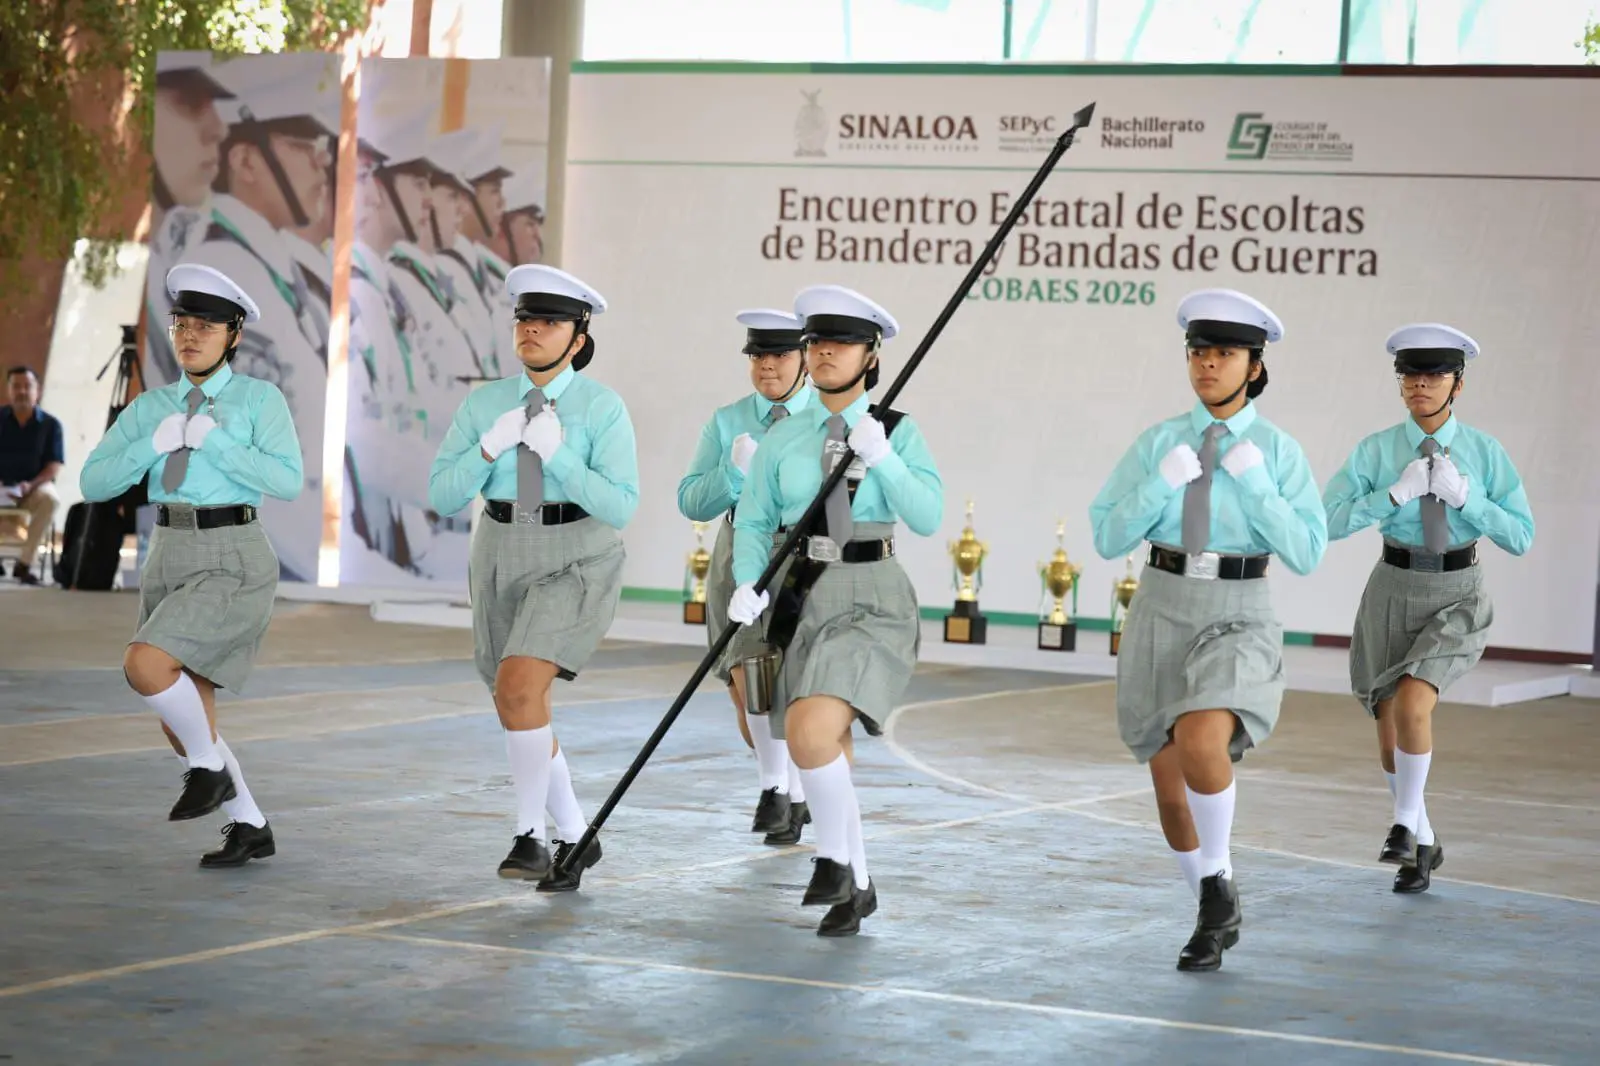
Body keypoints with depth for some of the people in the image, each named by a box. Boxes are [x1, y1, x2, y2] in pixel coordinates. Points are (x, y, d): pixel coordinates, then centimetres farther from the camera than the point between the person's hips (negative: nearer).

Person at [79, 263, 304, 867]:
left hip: (234, 565, -6)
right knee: (181, 726, 4)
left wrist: (213, 442, -20)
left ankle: (210, 768, -2)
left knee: (144, 667, -26)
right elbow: (94, 483, 2)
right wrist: (154, 446, -13)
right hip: (170, 563, 6)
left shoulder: (261, 399, -3)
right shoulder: (150, 407, 10)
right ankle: (250, 828, 23)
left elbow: (288, 483, -16)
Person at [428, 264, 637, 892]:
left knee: (518, 690, -24)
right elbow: (442, 497, -2)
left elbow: (620, 507, -15)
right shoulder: (483, 404, 2)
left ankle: (530, 835, -9)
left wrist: (558, 455, -24)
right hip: (502, 557, 5)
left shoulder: (603, 409, -9)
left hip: (576, 562, -5)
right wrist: (490, 448, -17)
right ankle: (574, 837, 28)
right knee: (524, 712, 10)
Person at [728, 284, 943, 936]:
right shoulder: (784, 438, 5)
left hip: (872, 599, -4)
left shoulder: (898, 432, -2)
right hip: (804, 596, 4)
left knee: (812, 732, -24)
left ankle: (834, 859, -3)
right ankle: (856, 886, 32)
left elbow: (927, 517, -10)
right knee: (826, 752, 14)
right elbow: (753, 521, 5)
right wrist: (748, 587, -11)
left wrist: (880, 458, -19)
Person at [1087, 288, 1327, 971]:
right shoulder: (1157, 443, 3)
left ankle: (1218, 877, -5)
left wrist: (1255, 484, -17)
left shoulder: (1279, 452, -2)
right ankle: (1217, 917, 30)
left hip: (1237, 618, -3)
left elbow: (1306, 554, -8)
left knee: (1203, 741, -31)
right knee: (1169, 784, 7)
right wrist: (1161, 485, -15)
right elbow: (1108, 538, -1)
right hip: (1161, 614, 3)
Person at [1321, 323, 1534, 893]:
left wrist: (1463, 496, -21)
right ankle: (1423, 845, 31)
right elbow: (1327, 521, -13)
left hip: (1457, 598, -2)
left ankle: (1406, 821, -5)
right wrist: (1397, 492, -23)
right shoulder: (1375, 451, -6)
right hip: (1393, 594, 2)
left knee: (1412, 707, -27)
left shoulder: (1486, 452, -6)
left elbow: (1521, 537, -8)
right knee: (1391, 741, 7)